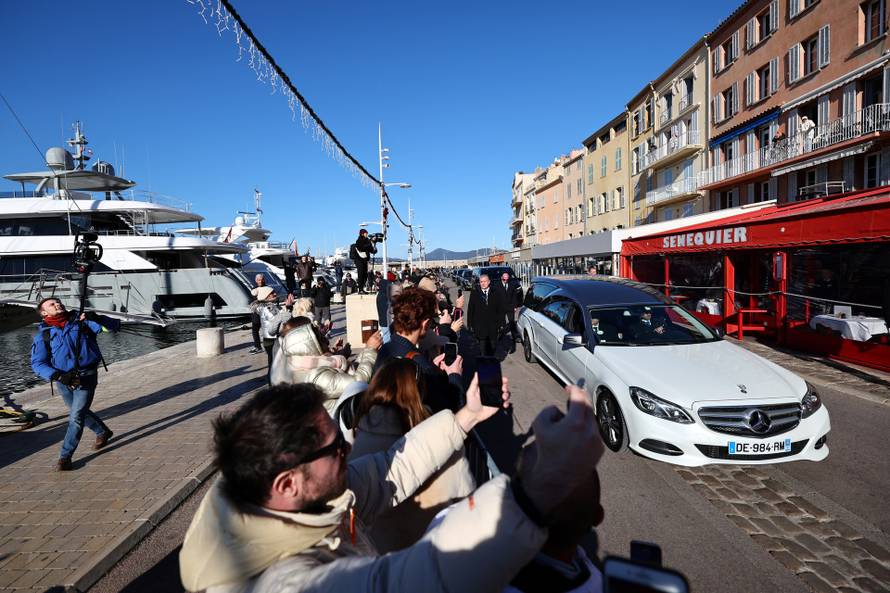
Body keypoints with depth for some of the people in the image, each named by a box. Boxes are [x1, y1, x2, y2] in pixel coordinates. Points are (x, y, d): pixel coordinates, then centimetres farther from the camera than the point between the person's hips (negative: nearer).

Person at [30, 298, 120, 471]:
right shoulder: (43, 334, 1)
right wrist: (59, 376, -23)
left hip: (86, 377, -3)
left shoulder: (81, 321, 0)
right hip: (63, 380, 3)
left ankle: (65, 457, 5)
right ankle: (103, 432, 45)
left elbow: (114, 326, -5)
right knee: (80, 412, 20)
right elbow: (37, 363, -7)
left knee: (76, 417, -8)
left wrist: (97, 319, -24)